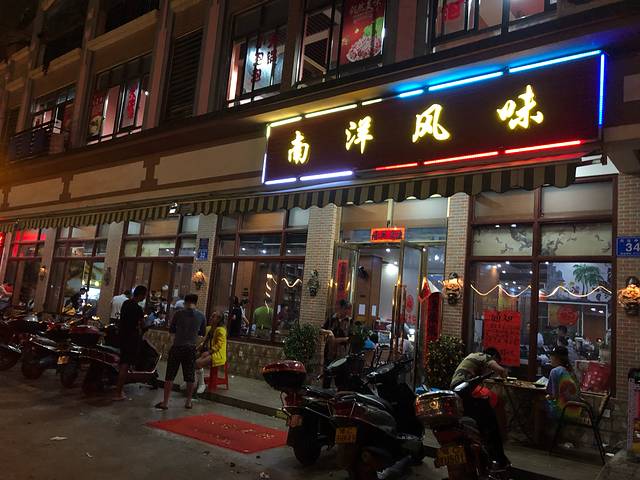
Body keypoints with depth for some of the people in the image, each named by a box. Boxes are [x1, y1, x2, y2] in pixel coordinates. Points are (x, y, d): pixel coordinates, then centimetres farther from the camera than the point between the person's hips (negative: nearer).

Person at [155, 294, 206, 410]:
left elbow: (171, 330, 4)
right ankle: (188, 402, 19)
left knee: (170, 375, 6)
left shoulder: (179, 313, -7)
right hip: (191, 348, 2)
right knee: (190, 376, 11)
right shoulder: (201, 316, -1)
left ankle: (165, 402, 8)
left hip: (177, 347, -2)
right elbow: (202, 333, 9)